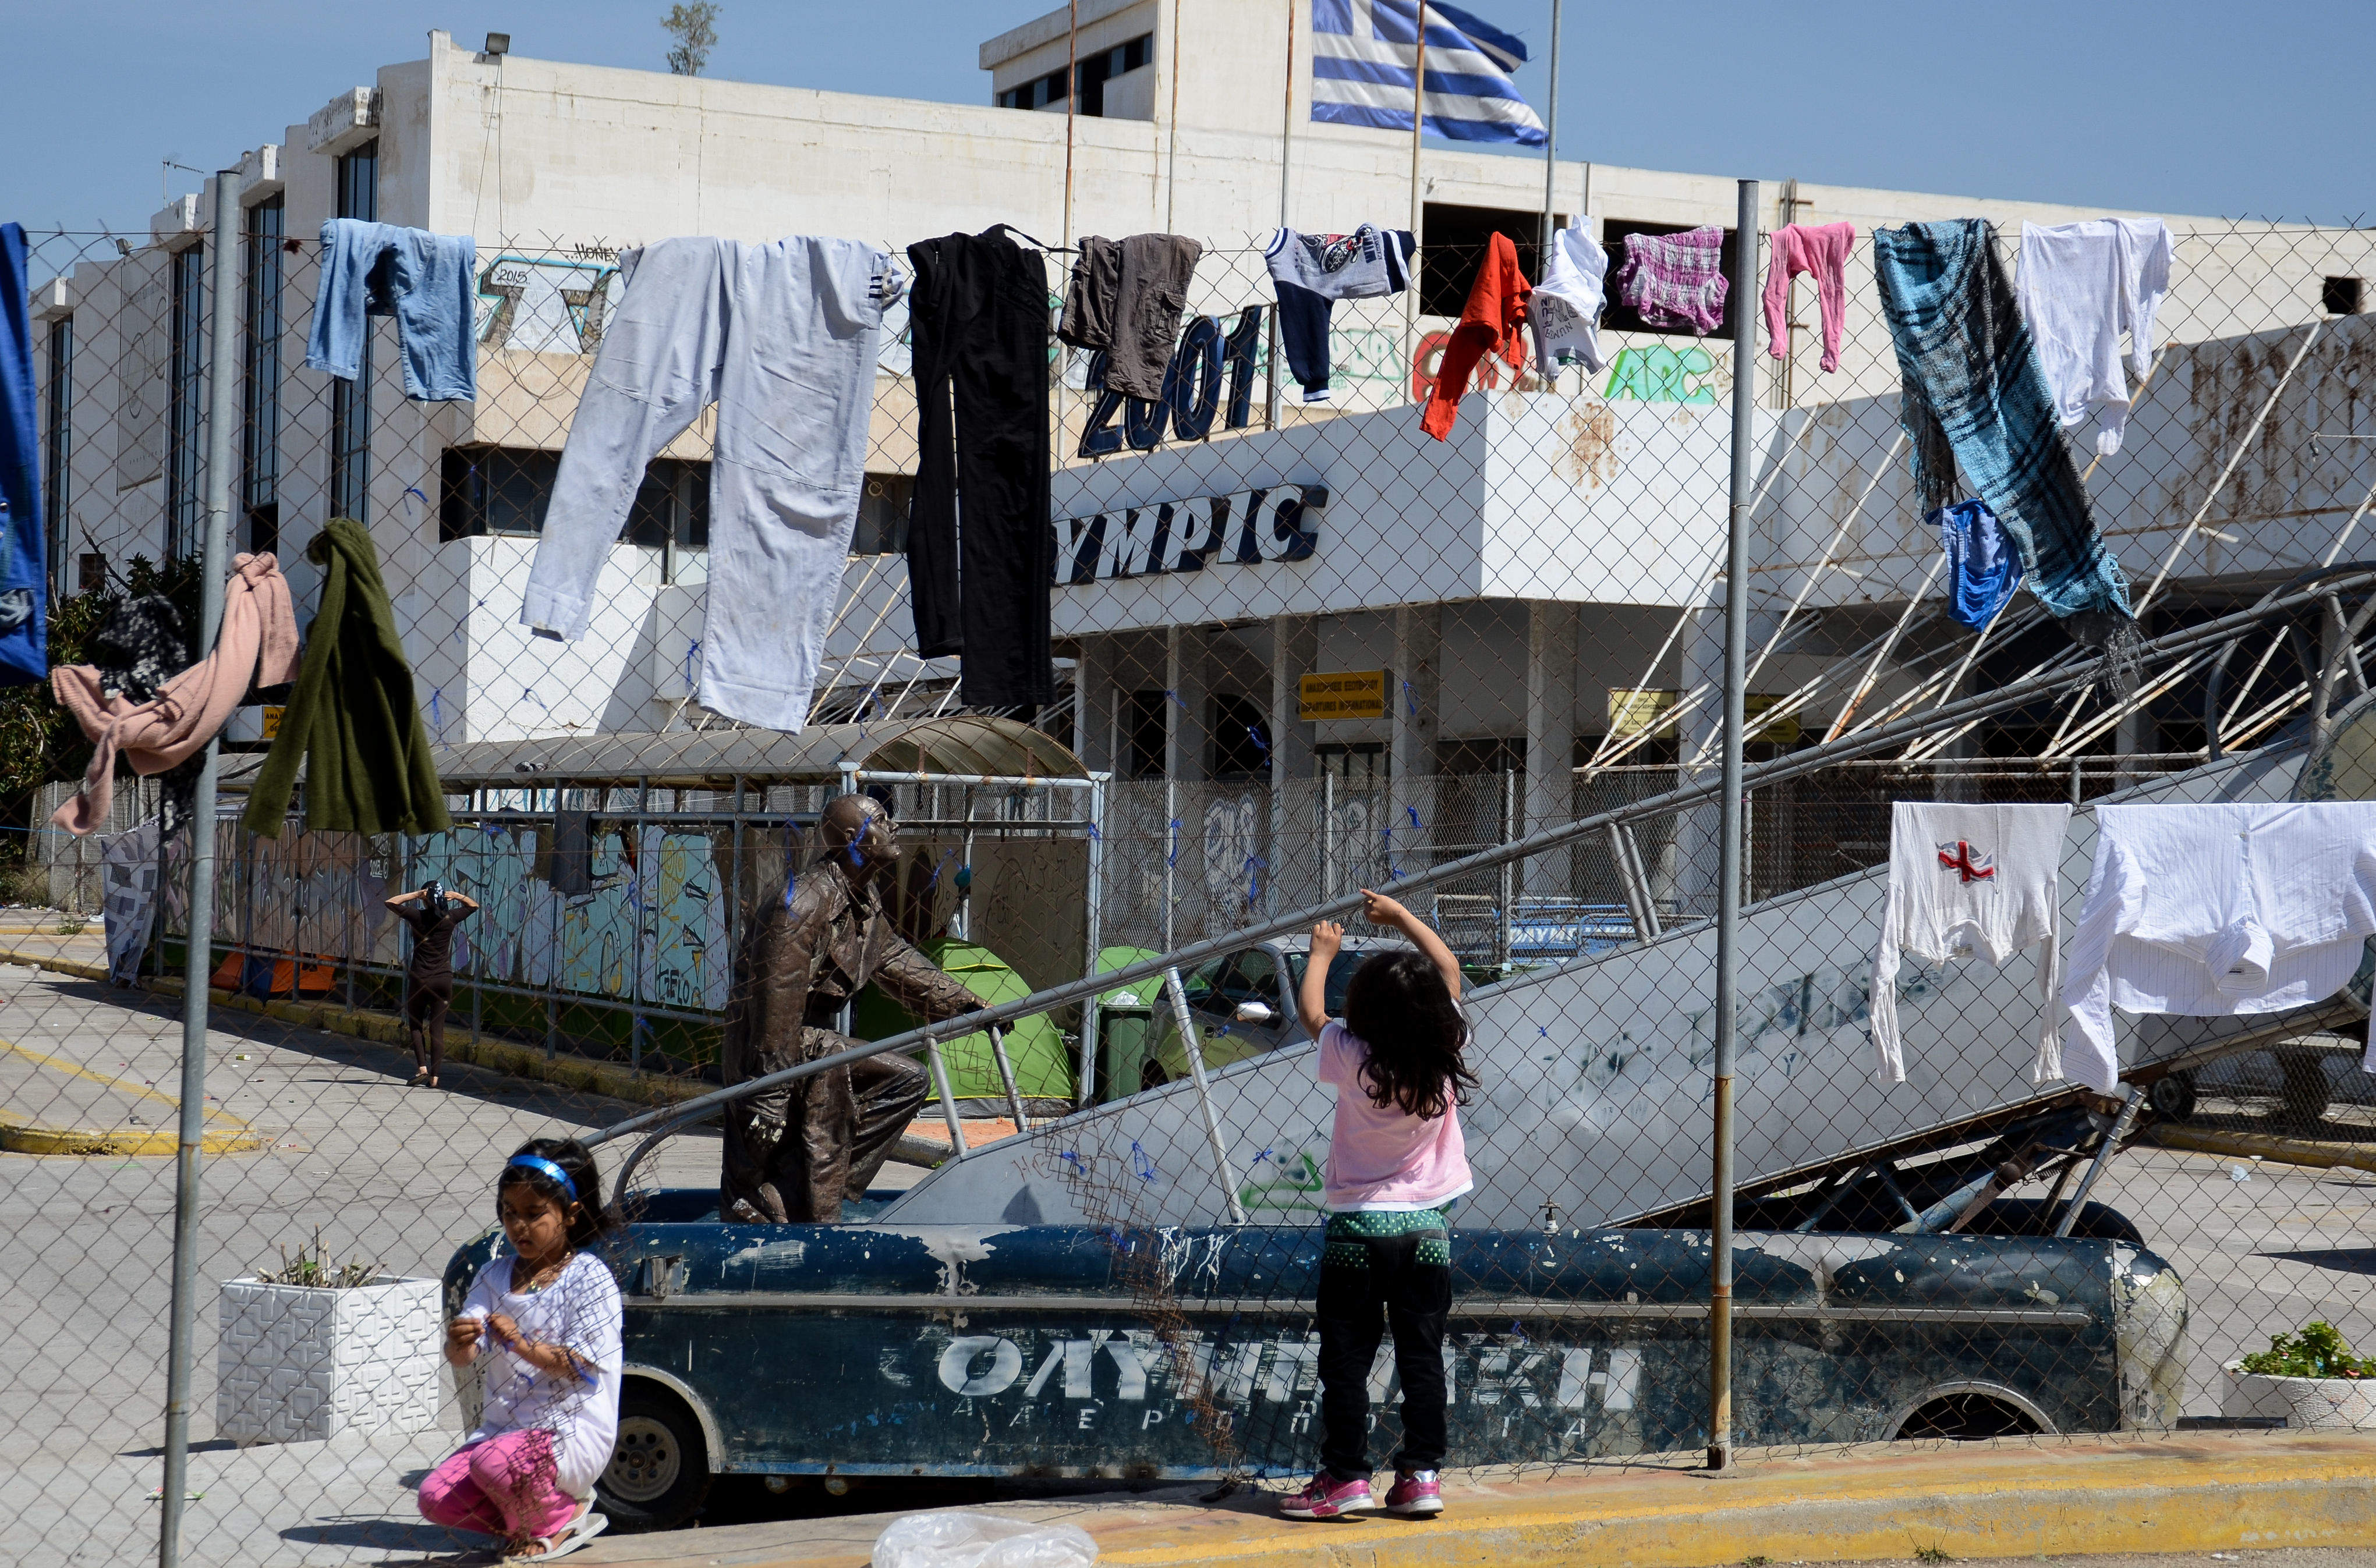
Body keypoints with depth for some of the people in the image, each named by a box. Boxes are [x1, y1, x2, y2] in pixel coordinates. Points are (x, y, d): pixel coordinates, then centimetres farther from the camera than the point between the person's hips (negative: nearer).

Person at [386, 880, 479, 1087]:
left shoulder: (418, 916, -7)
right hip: (444, 979, 2)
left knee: (415, 1024, 13)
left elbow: (391, 902, 3)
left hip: (420, 979, -2)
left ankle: (422, 1068, -2)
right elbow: (474, 906, 17)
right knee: (437, 1028, 3)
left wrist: (415, 895, -2)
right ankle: (435, 1076, -1)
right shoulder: (450, 918, -1)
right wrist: (457, 896, 4)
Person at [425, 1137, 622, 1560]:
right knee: (436, 1498, -13)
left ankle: (558, 1518, -3)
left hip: (573, 1434, -6)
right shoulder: (495, 1275, 9)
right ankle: (529, 1521, 11)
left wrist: (522, 1344, -30)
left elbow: (583, 1365, -16)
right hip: (502, 1427, 6)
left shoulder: (589, 1278, -7)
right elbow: (462, 1358, -1)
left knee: (495, 1462, -34)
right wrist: (459, 1342, -25)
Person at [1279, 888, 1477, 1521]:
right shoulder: (1445, 1052, -7)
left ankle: (1344, 1475, 3)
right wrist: (1400, 916, 20)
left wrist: (1322, 952, 22)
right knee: (1422, 1356, 8)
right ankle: (1420, 1474, 9)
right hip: (1427, 1228, 3)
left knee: (1346, 1357, 3)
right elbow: (1449, 967, 10)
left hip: (1358, 1228, -3)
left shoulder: (1353, 1060, -13)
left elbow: (1311, 1011, 7)